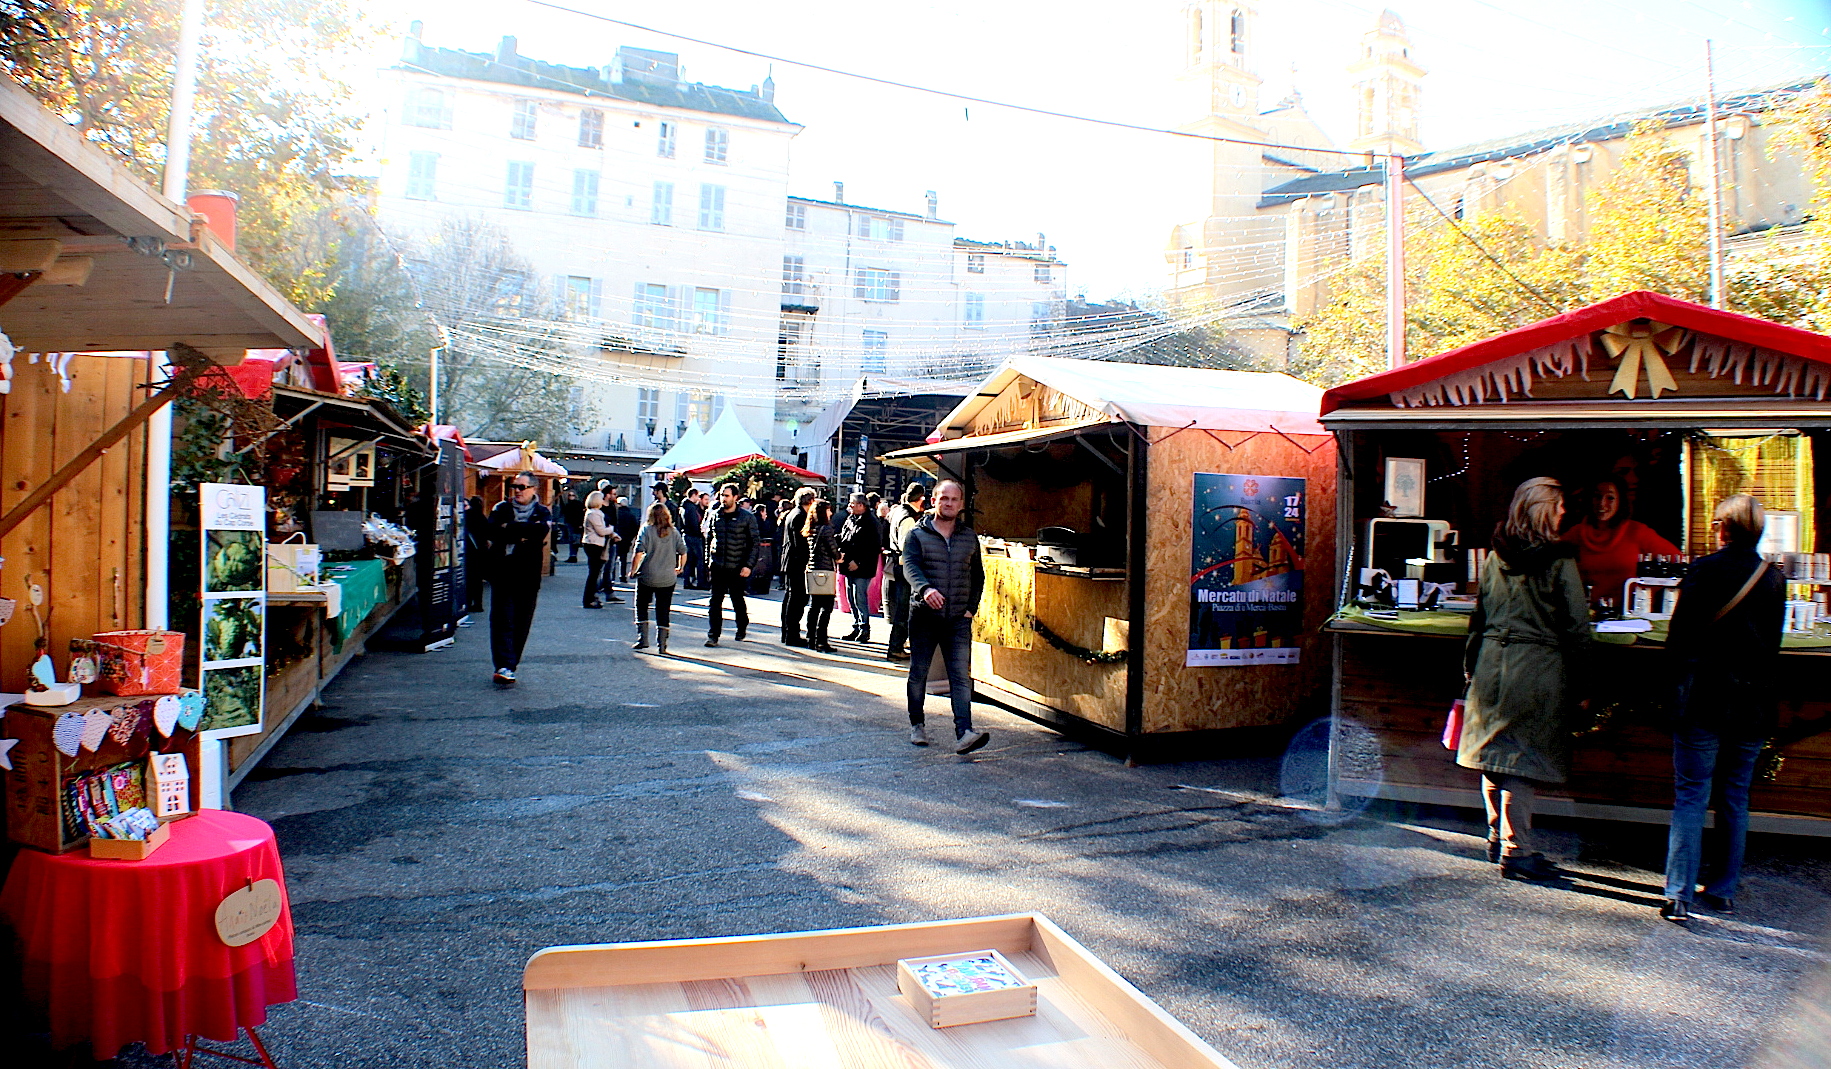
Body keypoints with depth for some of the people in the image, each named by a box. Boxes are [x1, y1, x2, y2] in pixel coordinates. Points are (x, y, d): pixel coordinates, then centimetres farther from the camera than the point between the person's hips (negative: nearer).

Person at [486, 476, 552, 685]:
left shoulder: (542, 512, 9)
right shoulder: (501, 508, 11)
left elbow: (542, 530, -14)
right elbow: (492, 531, -7)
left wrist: (511, 527, -9)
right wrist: (523, 534, -13)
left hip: (528, 576, 0)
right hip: (502, 573, 0)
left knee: (521, 623, 3)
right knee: (503, 620, -9)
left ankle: (508, 666, 13)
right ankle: (504, 666, -14)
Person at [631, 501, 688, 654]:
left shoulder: (646, 529, -4)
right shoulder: (674, 531, 4)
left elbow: (639, 552, -13)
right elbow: (683, 552, 3)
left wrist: (633, 570, -3)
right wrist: (680, 568, 18)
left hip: (647, 577, -2)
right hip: (668, 578, 2)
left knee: (641, 608, 14)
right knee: (663, 611, 7)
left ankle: (643, 639, 8)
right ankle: (662, 645, 5)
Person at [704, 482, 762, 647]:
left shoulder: (747, 517, -5)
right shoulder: (715, 516, 6)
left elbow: (755, 542, -4)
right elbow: (708, 539, 16)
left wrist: (748, 565, -10)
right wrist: (708, 560, 10)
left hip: (737, 567, -2)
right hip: (718, 566, 2)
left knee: (738, 600, 11)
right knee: (715, 601, -3)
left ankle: (742, 629, 33)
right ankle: (713, 635, 1)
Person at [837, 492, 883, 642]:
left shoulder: (870, 522, -11)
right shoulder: (850, 519, 15)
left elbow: (872, 547, -16)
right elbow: (843, 538, 23)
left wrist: (857, 562, -18)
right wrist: (841, 552, 3)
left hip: (862, 568, -9)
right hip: (849, 566, 9)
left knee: (860, 597, -8)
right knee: (851, 597, 11)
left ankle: (864, 629, 0)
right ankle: (856, 627, 19)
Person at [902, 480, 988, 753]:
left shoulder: (969, 537, 11)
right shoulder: (918, 534, 2)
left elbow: (978, 575, 18)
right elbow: (910, 566, -14)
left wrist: (971, 607, 6)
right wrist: (925, 589, -34)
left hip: (958, 619, 1)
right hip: (924, 615, -1)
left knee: (961, 676, -9)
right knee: (918, 673, 10)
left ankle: (964, 733, -16)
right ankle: (917, 725, 27)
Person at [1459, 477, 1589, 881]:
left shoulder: (1495, 558, 7)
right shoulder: (1560, 561, -8)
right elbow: (1576, 628, -6)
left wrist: (1471, 667, 18)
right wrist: (1578, 682, 1)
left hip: (1492, 664, 5)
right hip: (1539, 671, -5)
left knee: (1494, 752, 13)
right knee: (1523, 758, -3)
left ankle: (1498, 838, 26)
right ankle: (1516, 849, -1)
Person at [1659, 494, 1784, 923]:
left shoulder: (1704, 570, -10)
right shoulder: (1773, 579, 3)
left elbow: (1677, 638, -9)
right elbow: (1774, 647, 11)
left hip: (1704, 697, -4)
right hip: (1754, 702, 4)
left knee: (1690, 795, -1)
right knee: (1735, 798, 14)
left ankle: (1679, 895, -4)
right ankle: (1724, 891, 22)